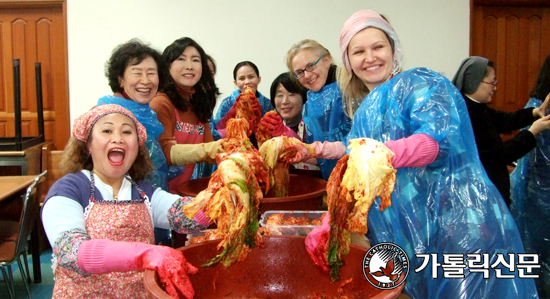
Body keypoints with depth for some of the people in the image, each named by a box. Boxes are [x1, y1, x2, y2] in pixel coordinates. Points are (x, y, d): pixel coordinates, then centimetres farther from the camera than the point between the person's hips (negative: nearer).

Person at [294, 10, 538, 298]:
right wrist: (328, 225, -2)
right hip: (405, 242, 6)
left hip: (458, 229, -6)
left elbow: (438, 139, -20)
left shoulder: (419, 83, -1)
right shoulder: (364, 115, 18)